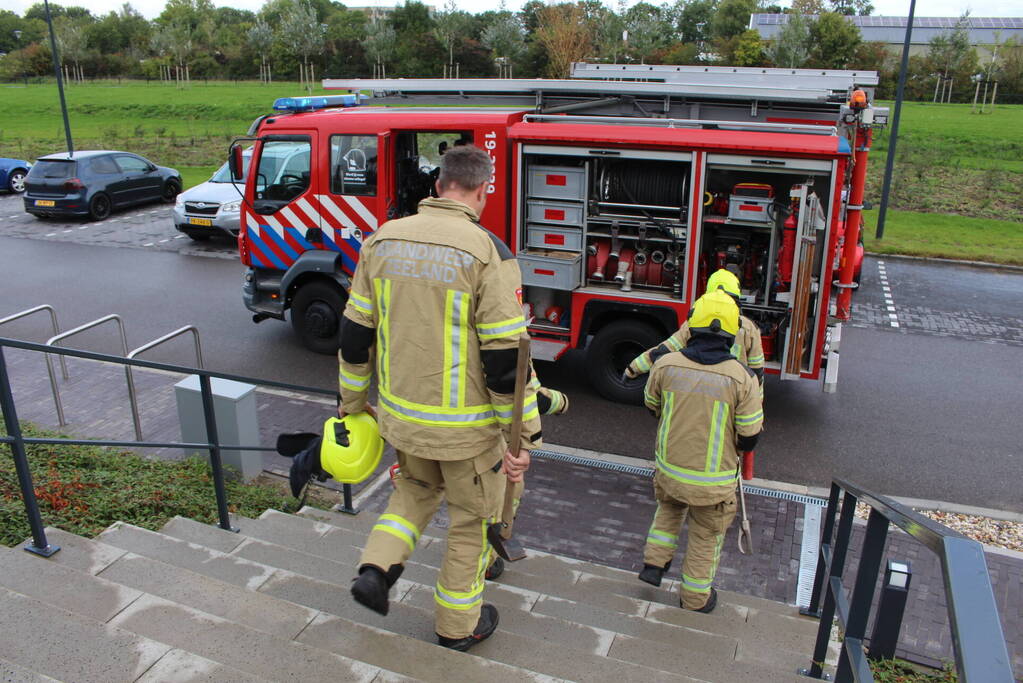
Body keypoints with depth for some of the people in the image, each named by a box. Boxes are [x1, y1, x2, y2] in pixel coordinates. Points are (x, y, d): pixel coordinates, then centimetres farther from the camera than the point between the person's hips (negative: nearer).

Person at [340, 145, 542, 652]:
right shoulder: (487, 253, -18)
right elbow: (506, 357, -18)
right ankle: (458, 626, 34)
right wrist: (522, 437, -9)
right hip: (465, 425, -4)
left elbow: (355, 334, 5)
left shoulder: (382, 241, -1)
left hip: (400, 414, 5)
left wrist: (352, 403, 17)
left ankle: (376, 569, 17)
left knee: (415, 487, 33)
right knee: (470, 520, 18)